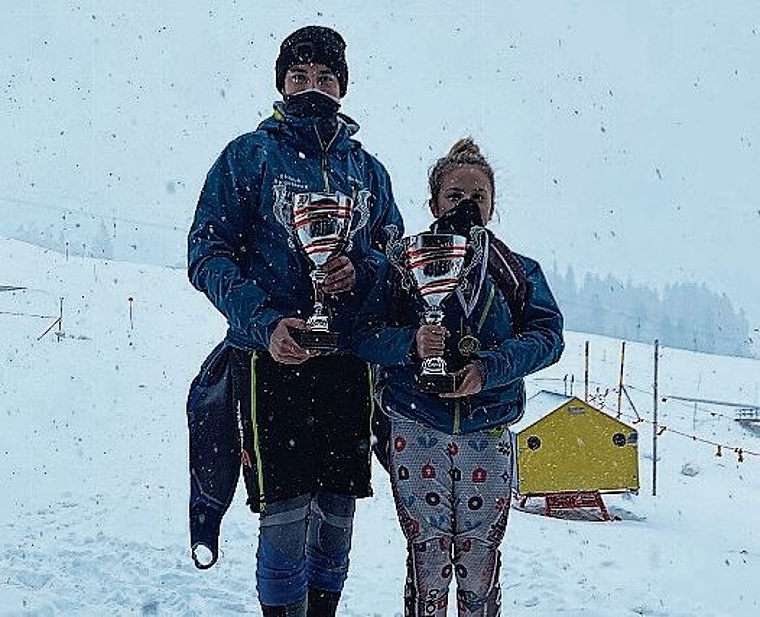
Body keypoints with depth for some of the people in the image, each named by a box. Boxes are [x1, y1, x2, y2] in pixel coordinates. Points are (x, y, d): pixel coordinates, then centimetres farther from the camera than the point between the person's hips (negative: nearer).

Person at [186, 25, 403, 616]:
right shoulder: (249, 155, 3)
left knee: (338, 512, 9)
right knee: (286, 513, -7)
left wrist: (361, 271, -6)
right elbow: (208, 253, -3)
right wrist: (263, 322, -17)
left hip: (348, 362, 4)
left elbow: (395, 252, 18)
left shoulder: (368, 169, 15)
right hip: (270, 357, -4)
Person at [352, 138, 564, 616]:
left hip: (488, 435, 1)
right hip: (416, 433, -1)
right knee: (427, 559, 4)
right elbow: (364, 335, -2)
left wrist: (489, 368, -16)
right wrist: (411, 344, -23)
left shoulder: (517, 271, 8)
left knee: (480, 562, 7)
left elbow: (548, 334, -2)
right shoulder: (404, 266, 3)